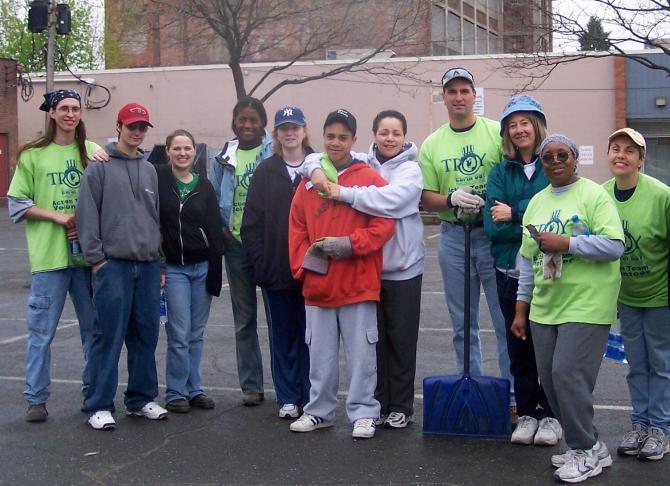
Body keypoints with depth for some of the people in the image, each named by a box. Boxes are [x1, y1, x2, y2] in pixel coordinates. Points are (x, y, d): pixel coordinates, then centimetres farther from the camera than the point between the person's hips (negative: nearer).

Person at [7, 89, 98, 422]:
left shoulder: (92, 152, 8)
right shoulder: (33, 155, 1)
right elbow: (17, 204, 0)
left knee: (94, 326, 9)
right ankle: (36, 398, 12)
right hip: (49, 256, -3)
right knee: (41, 330, 1)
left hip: (88, 253, 3)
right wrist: (59, 217, -10)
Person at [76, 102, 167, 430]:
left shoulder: (149, 170, 16)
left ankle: (141, 398, 20)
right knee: (109, 336, -4)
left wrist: (159, 260, 14)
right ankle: (98, 405, 4)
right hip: (113, 264, -5)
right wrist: (96, 258, -9)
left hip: (148, 265, 5)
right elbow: (87, 216, -5)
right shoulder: (100, 167, -1)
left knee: (146, 336, 9)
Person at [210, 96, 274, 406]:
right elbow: (214, 198, 16)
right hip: (236, 245, 4)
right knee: (244, 320, 9)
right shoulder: (224, 157, 9)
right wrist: (220, 228, 3)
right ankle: (251, 385, 18)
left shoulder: (275, 153, -4)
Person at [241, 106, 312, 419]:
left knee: (309, 334, 5)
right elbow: (251, 220, 4)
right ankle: (287, 399, 19)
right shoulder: (266, 172, 6)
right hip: (276, 270, 2)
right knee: (283, 334, 9)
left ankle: (310, 398, 15)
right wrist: (261, 261, -4)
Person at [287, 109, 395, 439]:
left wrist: (349, 243, -17)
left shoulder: (370, 179, -1)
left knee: (361, 353, 2)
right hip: (317, 284, 4)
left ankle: (363, 413, 12)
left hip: (358, 284, -3)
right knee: (321, 354, 12)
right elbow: (297, 227, 11)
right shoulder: (309, 180, 11)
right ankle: (319, 411, 23)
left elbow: (383, 225, -7)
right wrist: (303, 262, -1)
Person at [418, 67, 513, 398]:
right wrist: (452, 199, -13)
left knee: (506, 319, 0)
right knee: (462, 324, 12)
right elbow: (426, 199, 6)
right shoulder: (432, 144, 7)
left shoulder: (498, 132, -2)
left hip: (494, 234, -3)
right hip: (453, 237, 3)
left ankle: (513, 393, 11)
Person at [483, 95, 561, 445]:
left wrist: (516, 213, -14)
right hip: (511, 272, 3)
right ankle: (527, 413, 21)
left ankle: (550, 415, 16)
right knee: (518, 346, 9)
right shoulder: (500, 172, 7)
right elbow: (492, 225, -5)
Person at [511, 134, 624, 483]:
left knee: (568, 375, -11)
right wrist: (521, 309, 14)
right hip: (544, 308, 7)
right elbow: (527, 260, 15)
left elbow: (615, 245, -16)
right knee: (550, 379, 7)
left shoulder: (594, 195, -6)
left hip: (586, 306, -7)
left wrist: (566, 243, -20)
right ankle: (585, 446, 21)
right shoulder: (536, 202, 13)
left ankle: (586, 450, 7)